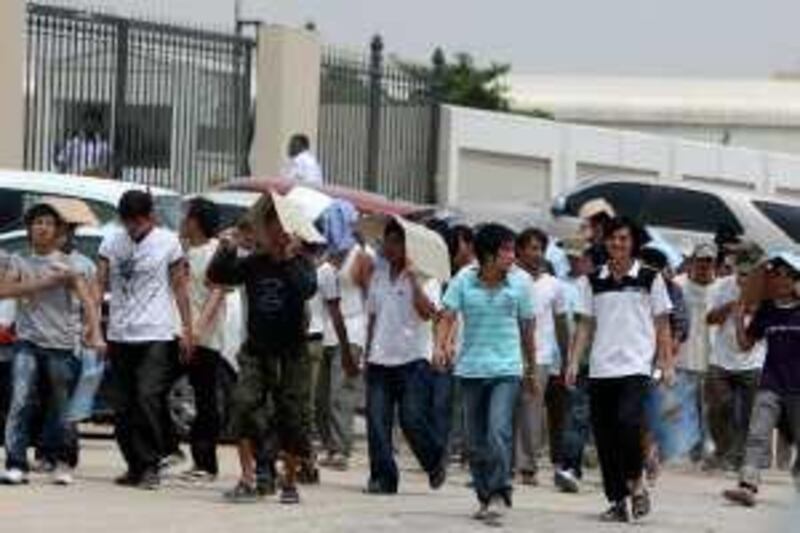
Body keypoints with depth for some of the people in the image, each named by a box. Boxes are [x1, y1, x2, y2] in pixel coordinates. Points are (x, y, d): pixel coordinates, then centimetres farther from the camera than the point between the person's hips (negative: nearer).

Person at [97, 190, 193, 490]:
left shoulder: (168, 243, 1)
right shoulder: (112, 243, 8)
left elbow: (180, 287, 5)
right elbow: (100, 284, 7)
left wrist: (187, 329, 1)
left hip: (155, 335, -4)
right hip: (119, 335, 4)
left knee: (147, 399, -16)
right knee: (122, 407, 6)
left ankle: (150, 467, -11)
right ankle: (135, 466, 16)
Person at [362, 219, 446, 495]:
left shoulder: (423, 276, -5)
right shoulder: (379, 274, 13)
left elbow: (427, 312, -20)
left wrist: (412, 276, -21)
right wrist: (368, 353, 19)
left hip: (413, 358, -5)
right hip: (380, 359, 5)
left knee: (412, 420, -8)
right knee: (377, 422, -2)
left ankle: (435, 461, 18)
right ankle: (382, 478, 4)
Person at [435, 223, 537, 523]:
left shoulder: (521, 282, 1)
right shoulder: (464, 281, 0)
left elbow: (527, 328, 9)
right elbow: (448, 316, -6)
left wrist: (532, 371, 16)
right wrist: (441, 346, -27)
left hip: (507, 368, -2)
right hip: (471, 368, 2)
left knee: (499, 431, -19)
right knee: (476, 439, 8)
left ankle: (498, 494, -19)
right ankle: (484, 496, 20)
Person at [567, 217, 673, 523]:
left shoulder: (650, 279, 5)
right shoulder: (593, 281, 12)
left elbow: (662, 325, 7)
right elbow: (585, 325, 13)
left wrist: (667, 364, -1)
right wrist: (574, 362, 3)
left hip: (635, 367, -3)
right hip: (600, 369, 4)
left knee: (628, 421, -23)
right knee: (604, 436, 2)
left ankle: (635, 483, -3)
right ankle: (617, 501, 10)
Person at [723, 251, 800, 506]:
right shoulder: (766, 310, 5)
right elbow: (746, 343, 10)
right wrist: (739, 318, -2)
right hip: (771, 384, 2)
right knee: (757, 437, -11)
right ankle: (748, 485, -18)